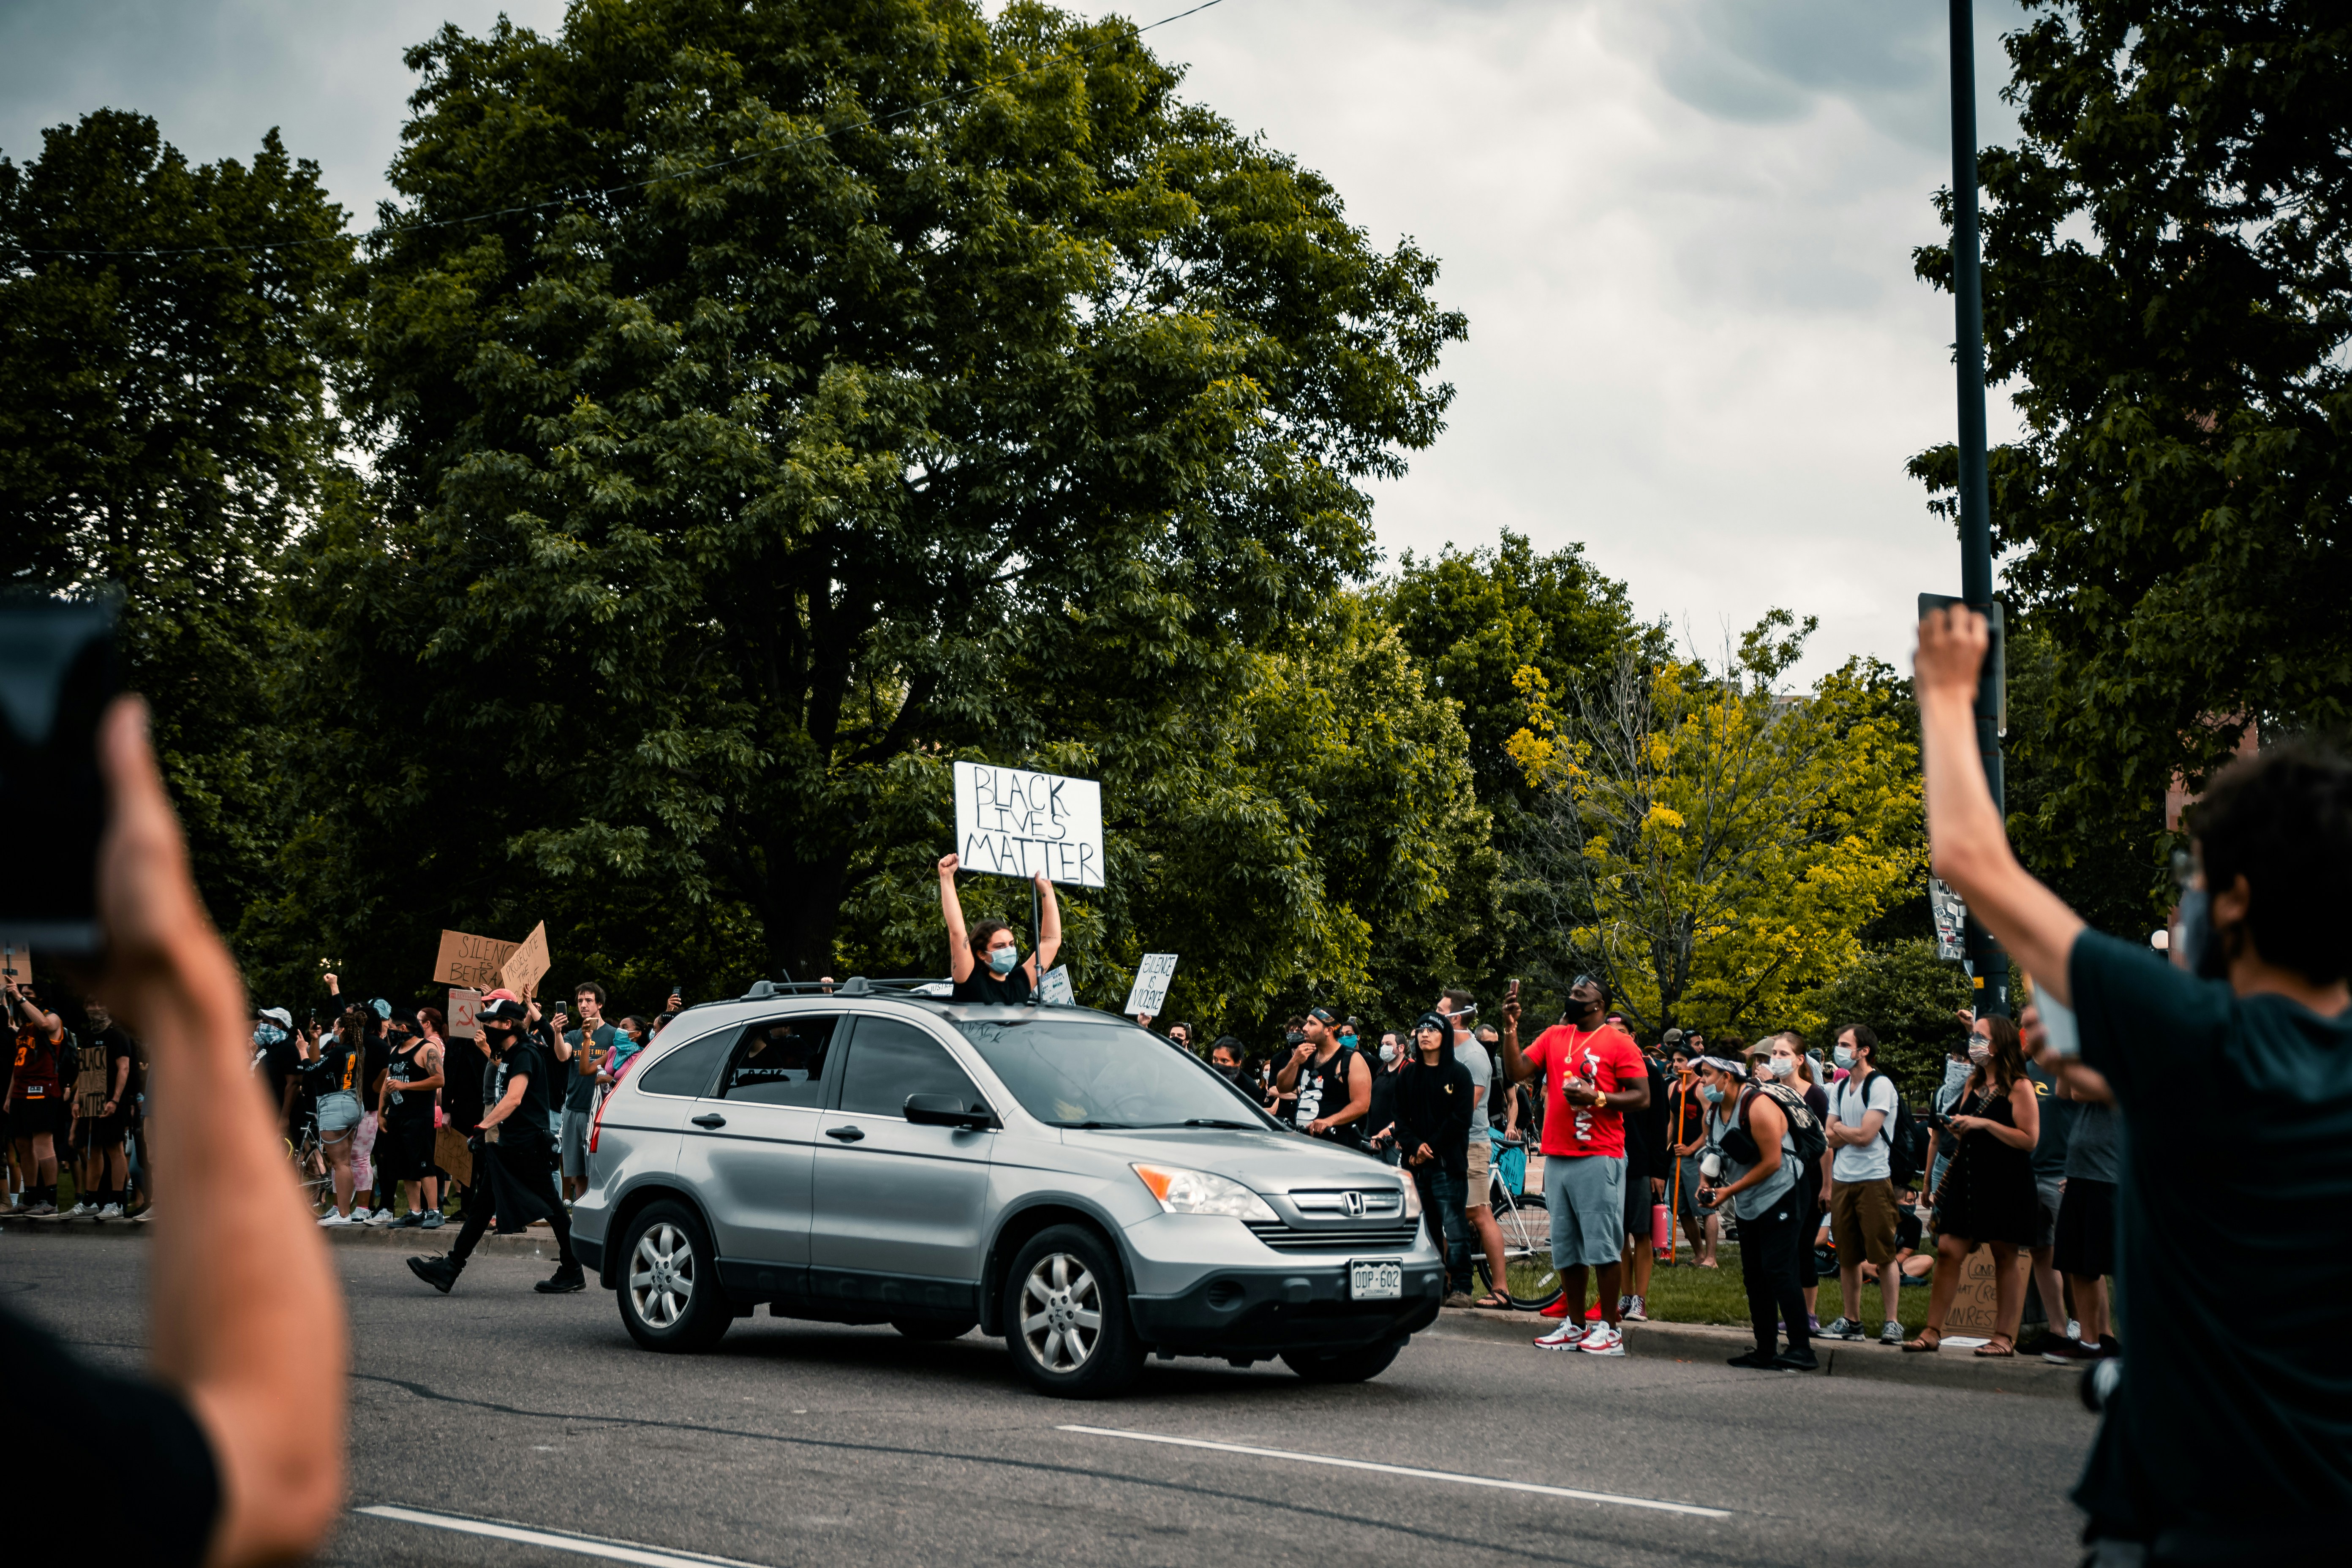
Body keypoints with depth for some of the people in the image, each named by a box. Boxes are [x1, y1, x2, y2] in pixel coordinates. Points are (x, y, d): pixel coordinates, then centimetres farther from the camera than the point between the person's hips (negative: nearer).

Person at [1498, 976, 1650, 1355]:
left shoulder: (1618, 1043, -2)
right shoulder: (1553, 1037, 14)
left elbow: (1642, 1097, -6)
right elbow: (1516, 1072, 6)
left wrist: (1597, 1098, -17)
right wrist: (1510, 1030, -4)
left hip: (1599, 1157, -6)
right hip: (1557, 1157, 6)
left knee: (1603, 1245, -6)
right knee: (1565, 1248, 10)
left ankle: (1610, 1328, 0)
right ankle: (1575, 1326, 18)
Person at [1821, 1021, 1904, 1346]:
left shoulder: (1881, 1085, -8)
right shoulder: (1840, 1088, 15)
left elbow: (1865, 1135, -16)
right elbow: (1830, 1138, 10)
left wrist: (1838, 1128, 2)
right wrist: (1851, 1132, -9)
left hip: (1874, 1179, -7)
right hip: (1842, 1179, 7)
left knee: (1883, 1255, -5)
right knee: (1847, 1256, 9)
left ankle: (1891, 1322, -1)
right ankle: (1851, 1320, 16)